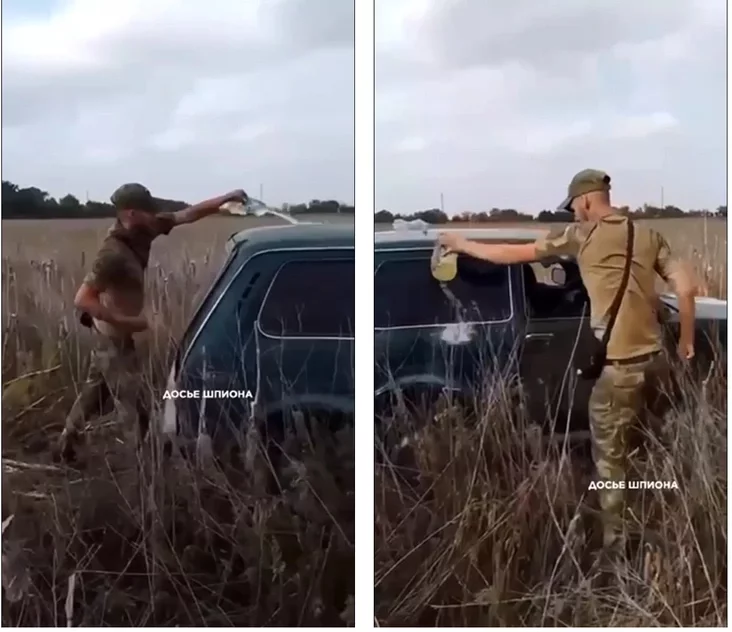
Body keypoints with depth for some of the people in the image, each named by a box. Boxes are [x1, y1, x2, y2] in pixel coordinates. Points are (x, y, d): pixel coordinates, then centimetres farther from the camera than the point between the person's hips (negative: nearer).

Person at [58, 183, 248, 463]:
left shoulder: (142, 231, -7)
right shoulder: (113, 253, -32)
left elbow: (188, 214, 0)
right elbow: (82, 300, -34)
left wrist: (225, 199, -7)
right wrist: (127, 322, -30)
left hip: (114, 332, 9)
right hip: (114, 335, -9)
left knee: (96, 389, 25)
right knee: (133, 406, 0)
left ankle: (68, 440, 41)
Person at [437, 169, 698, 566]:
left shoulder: (583, 235, -5)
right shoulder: (648, 235, 9)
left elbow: (515, 255, -2)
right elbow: (686, 287, 2)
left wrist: (462, 245, 11)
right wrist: (686, 341, 13)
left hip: (617, 367, -6)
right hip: (654, 359, 6)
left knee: (611, 461, 6)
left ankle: (616, 551, 12)